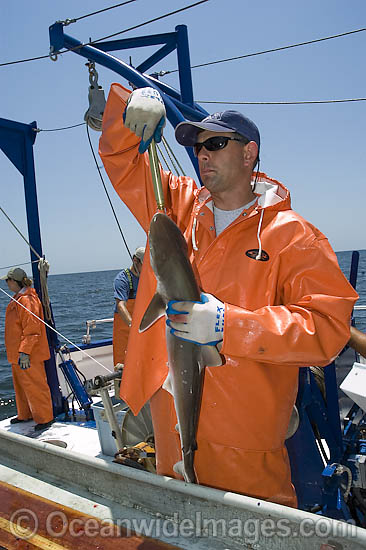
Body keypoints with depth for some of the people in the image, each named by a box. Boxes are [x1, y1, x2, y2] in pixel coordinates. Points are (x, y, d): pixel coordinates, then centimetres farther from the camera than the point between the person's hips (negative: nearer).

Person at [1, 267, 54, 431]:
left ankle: (45, 418, 11)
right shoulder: (18, 299, 13)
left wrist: (24, 353, -25)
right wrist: (19, 352, 20)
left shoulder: (26, 301, -20)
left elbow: (31, 330, -23)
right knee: (21, 385, 20)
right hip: (17, 353, 10)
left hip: (28, 356, -10)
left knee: (34, 386, -1)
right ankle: (25, 415, 34)